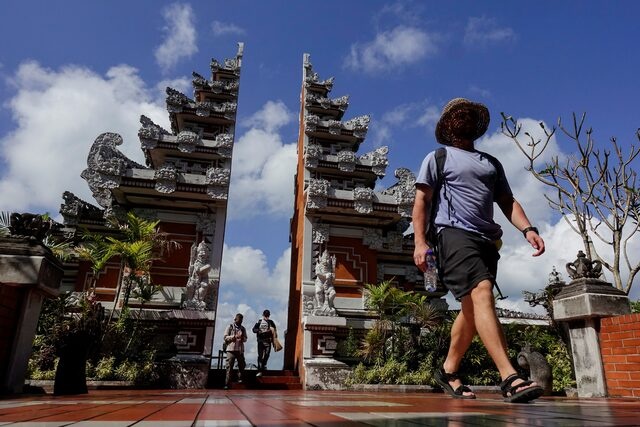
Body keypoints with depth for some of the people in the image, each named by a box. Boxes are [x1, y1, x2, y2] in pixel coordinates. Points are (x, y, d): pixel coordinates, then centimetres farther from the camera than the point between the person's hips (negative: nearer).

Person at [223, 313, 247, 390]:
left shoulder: (243, 328, 16)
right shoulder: (230, 327, 7)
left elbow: (245, 339, 16)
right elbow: (225, 337, -1)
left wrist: (242, 338, -8)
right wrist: (234, 336, -14)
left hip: (240, 349, 3)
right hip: (231, 349, -3)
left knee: (242, 365, -1)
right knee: (229, 367, -6)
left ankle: (240, 379, 15)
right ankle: (227, 384, -4)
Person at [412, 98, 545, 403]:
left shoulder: (491, 163, 27)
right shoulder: (437, 158, 12)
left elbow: (507, 201, 20)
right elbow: (422, 201, 2)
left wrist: (527, 229, 1)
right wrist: (420, 241, -11)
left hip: (487, 239, 6)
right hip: (455, 233, -6)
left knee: (472, 308, 6)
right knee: (482, 293, -24)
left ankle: (448, 372, 20)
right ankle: (510, 379, -29)